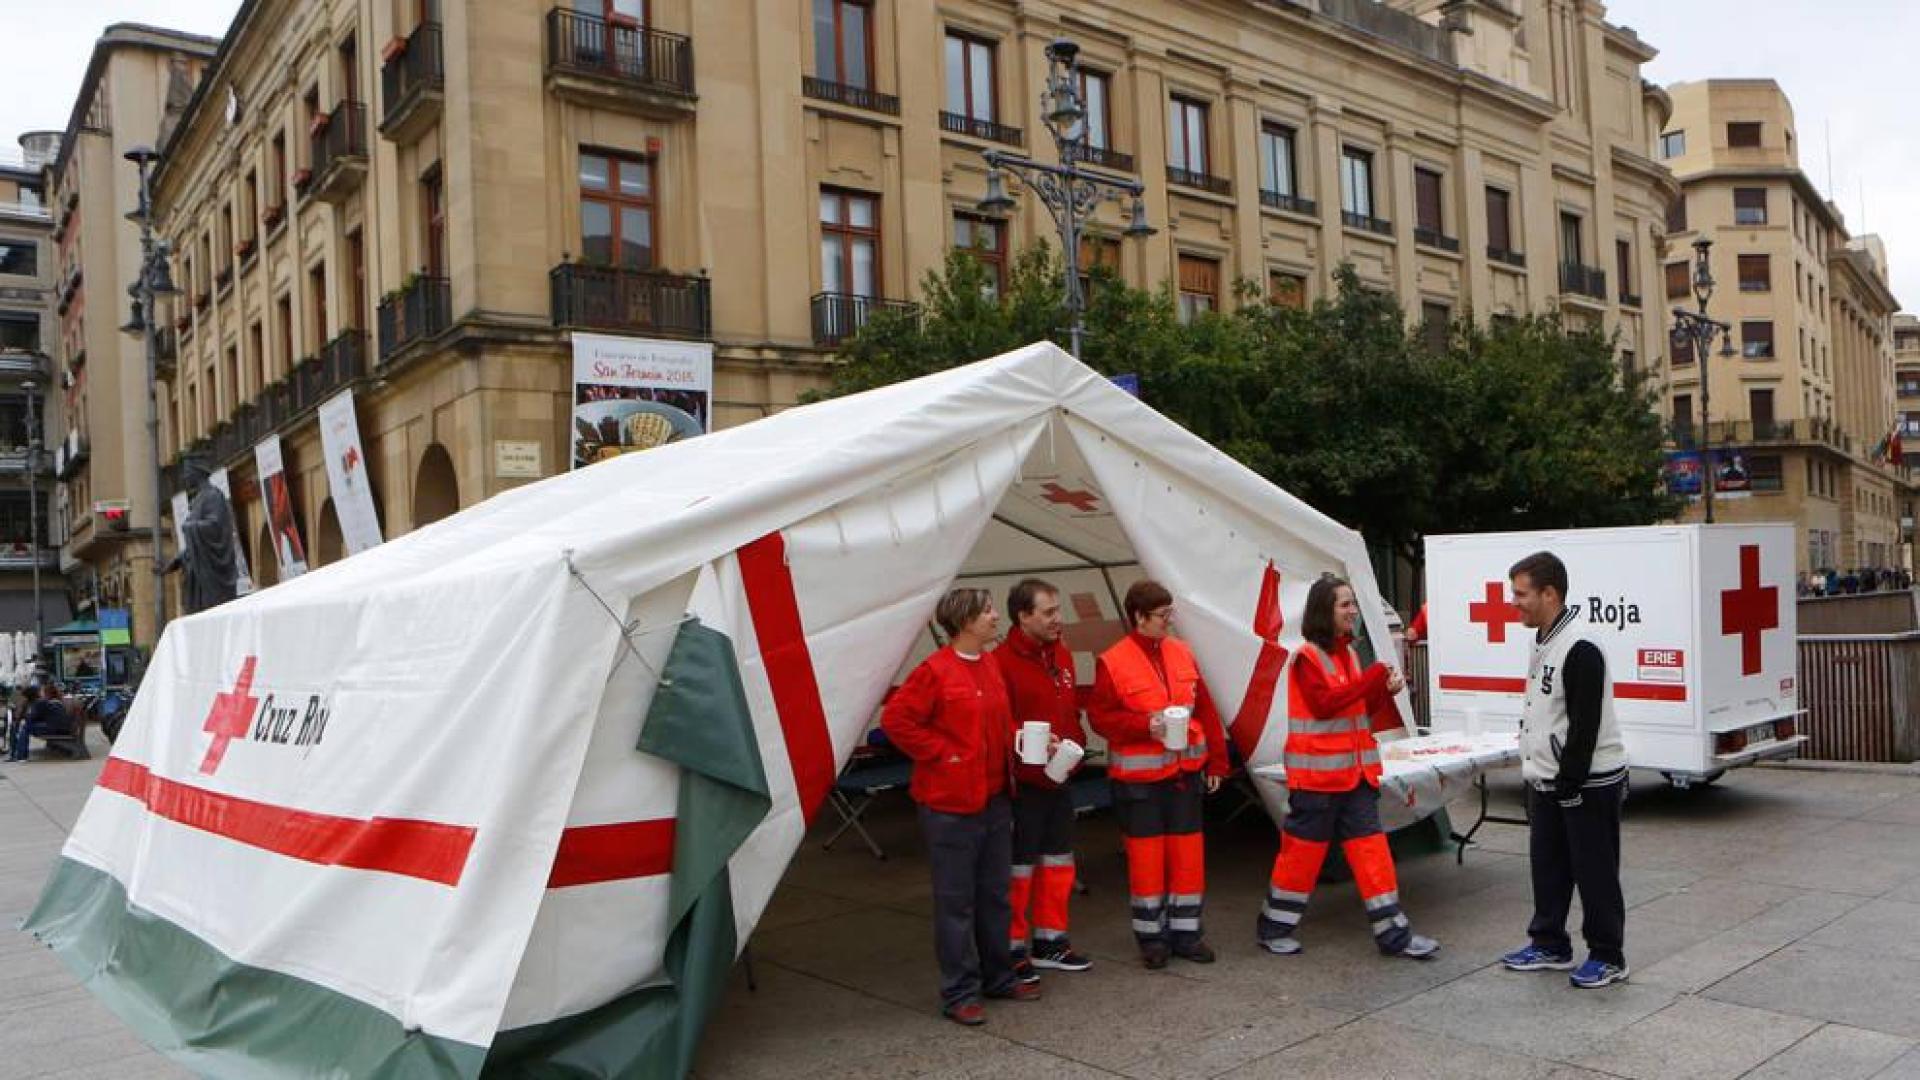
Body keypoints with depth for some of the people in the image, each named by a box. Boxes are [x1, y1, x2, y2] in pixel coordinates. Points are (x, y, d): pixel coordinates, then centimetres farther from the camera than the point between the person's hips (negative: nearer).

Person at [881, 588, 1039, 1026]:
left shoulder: (993, 665, 9)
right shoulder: (935, 670, -15)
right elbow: (895, 720, -17)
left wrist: (1011, 753, 7)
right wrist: (941, 754, -15)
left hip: (995, 799, 8)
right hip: (950, 804, -8)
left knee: (995, 894, 17)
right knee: (956, 900, 2)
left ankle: (998, 976, 31)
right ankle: (959, 993, 12)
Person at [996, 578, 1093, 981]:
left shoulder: (1062, 656, 9)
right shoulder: (1003, 661, -17)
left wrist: (1076, 740, 2)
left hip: (1059, 779, 8)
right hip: (1022, 782, -8)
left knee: (1058, 862, 16)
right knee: (1018, 868, 2)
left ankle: (1049, 942, 30)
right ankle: (1013, 949, 15)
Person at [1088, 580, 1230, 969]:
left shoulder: (1182, 653, 6)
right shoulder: (1113, 662, -9)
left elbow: (1205, 711, 9)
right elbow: (1099, 715, -9)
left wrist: (1216, 761, 7)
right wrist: (1144, 725, -22)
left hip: (1186, 772, 5)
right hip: (1139, 777, -4)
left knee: (1188, 853, 9)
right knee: (1146, 857, 3)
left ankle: (1186, 931, 23)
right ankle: (1151, 935, 18)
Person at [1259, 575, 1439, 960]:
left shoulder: (1348, 653, 12)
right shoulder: (1307, 656, -10)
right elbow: (1324, 704, -22)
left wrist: (1385, 692, -1)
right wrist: (1375, 676, -21)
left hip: (1356, 771, 7)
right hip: (1317, 773, -7)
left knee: (1370, 846, 5)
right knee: (1303, 850, 2)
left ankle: (1393, 932, 9)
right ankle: (1275, 928, 17)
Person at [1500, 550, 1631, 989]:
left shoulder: (1580, 649, -21)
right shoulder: (1543, 643, 10)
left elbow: (1585, 727, -22)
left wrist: (1568, 785, -19)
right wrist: (1539, 778, 17)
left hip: (1589, 784, -9)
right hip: (1547, 782, 9)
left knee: (1594, 872, 2)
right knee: (1547, 865, 16)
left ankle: (1608, 957, 15)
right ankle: (1550, 946, 28)